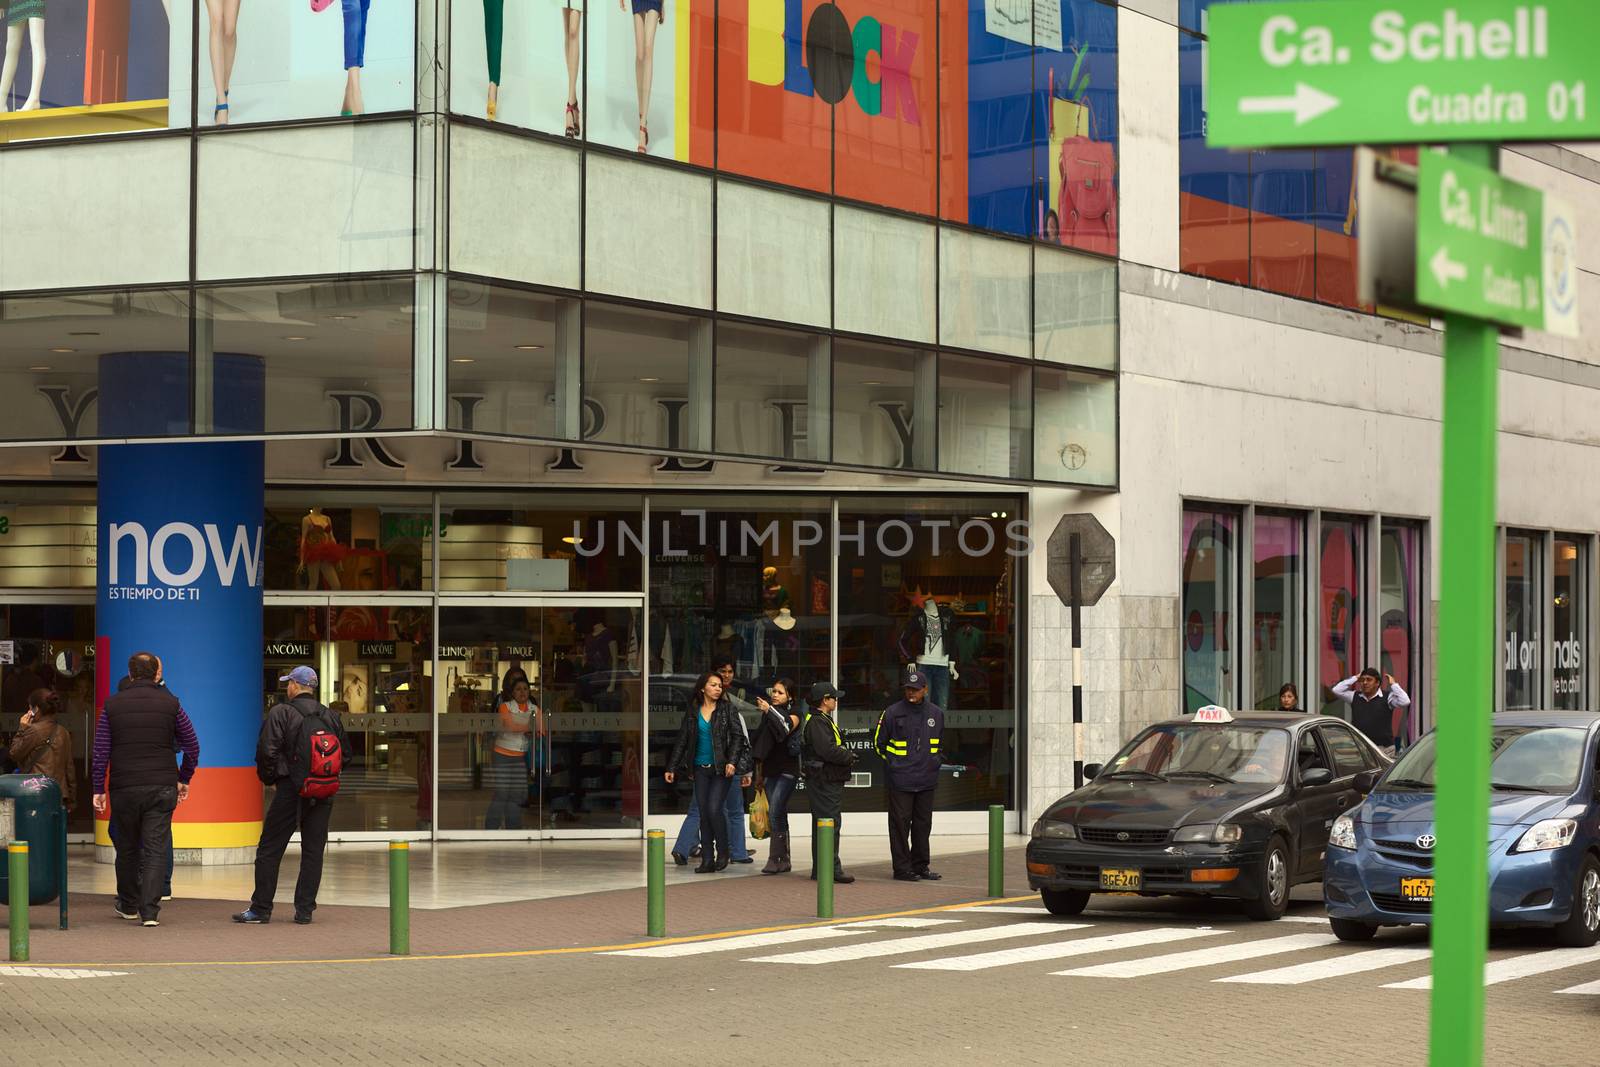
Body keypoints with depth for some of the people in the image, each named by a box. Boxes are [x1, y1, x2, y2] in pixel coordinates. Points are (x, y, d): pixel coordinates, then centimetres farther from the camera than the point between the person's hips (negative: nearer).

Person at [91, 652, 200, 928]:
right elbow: (192, 747, 4)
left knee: (127, 848, 16)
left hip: (124, 789, 1)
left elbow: (100, 752, 0)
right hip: (161, 788, -1)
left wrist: (98, 789, 4)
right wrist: (184, 780, 17)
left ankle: (128, 905, 28)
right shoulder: (170, 704, 0)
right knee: (156, 849, -2)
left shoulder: (113, 705, 2)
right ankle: (149, 911, -10)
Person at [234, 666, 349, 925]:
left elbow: (267, 750, -14)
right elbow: (345, 751, 12)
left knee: (269, 850, 4)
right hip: (324, 794, 4)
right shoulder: (331, 717, 9)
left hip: (291, 789, -4)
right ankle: (305, 909, 6)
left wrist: (267, 777, 2)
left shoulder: (281, 713, -6)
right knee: (313, 851, 8)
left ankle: (261, 909, 4)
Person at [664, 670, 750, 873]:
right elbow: (682, 740, 11)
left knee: (714, 809, -13)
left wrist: (732, 761, -17)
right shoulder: (692, 711, 8)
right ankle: (707, 859, 7)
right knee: (703, 812, 2)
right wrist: (671, 767, 8)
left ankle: (722, 852, 6)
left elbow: (737, 736, -4)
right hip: (701, 768, 3)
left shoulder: (727, 709, 1)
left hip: (722, 768, -3)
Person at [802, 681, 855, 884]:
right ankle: (832, 869, -12)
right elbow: (828, 751, -24)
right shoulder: (816, 722, -15)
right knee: (830, 822, -11)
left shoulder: (824, 720, 21)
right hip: (824, 781, -11)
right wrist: (849, 757, -10)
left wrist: (847, 754, 2)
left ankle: (819, 870, 18)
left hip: (830, 781, 11)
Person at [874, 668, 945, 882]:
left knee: (923, 824, 10)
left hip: (927, 780, 4)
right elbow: (879, 742, 3)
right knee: (900, 823, -3)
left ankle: (920, 866, 18)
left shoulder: (936, 713, 8)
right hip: (900, 780, -4)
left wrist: (935, 763, 13)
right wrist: (892, 764, 0)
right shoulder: (892, 713, -5)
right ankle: (902, 868, 2)